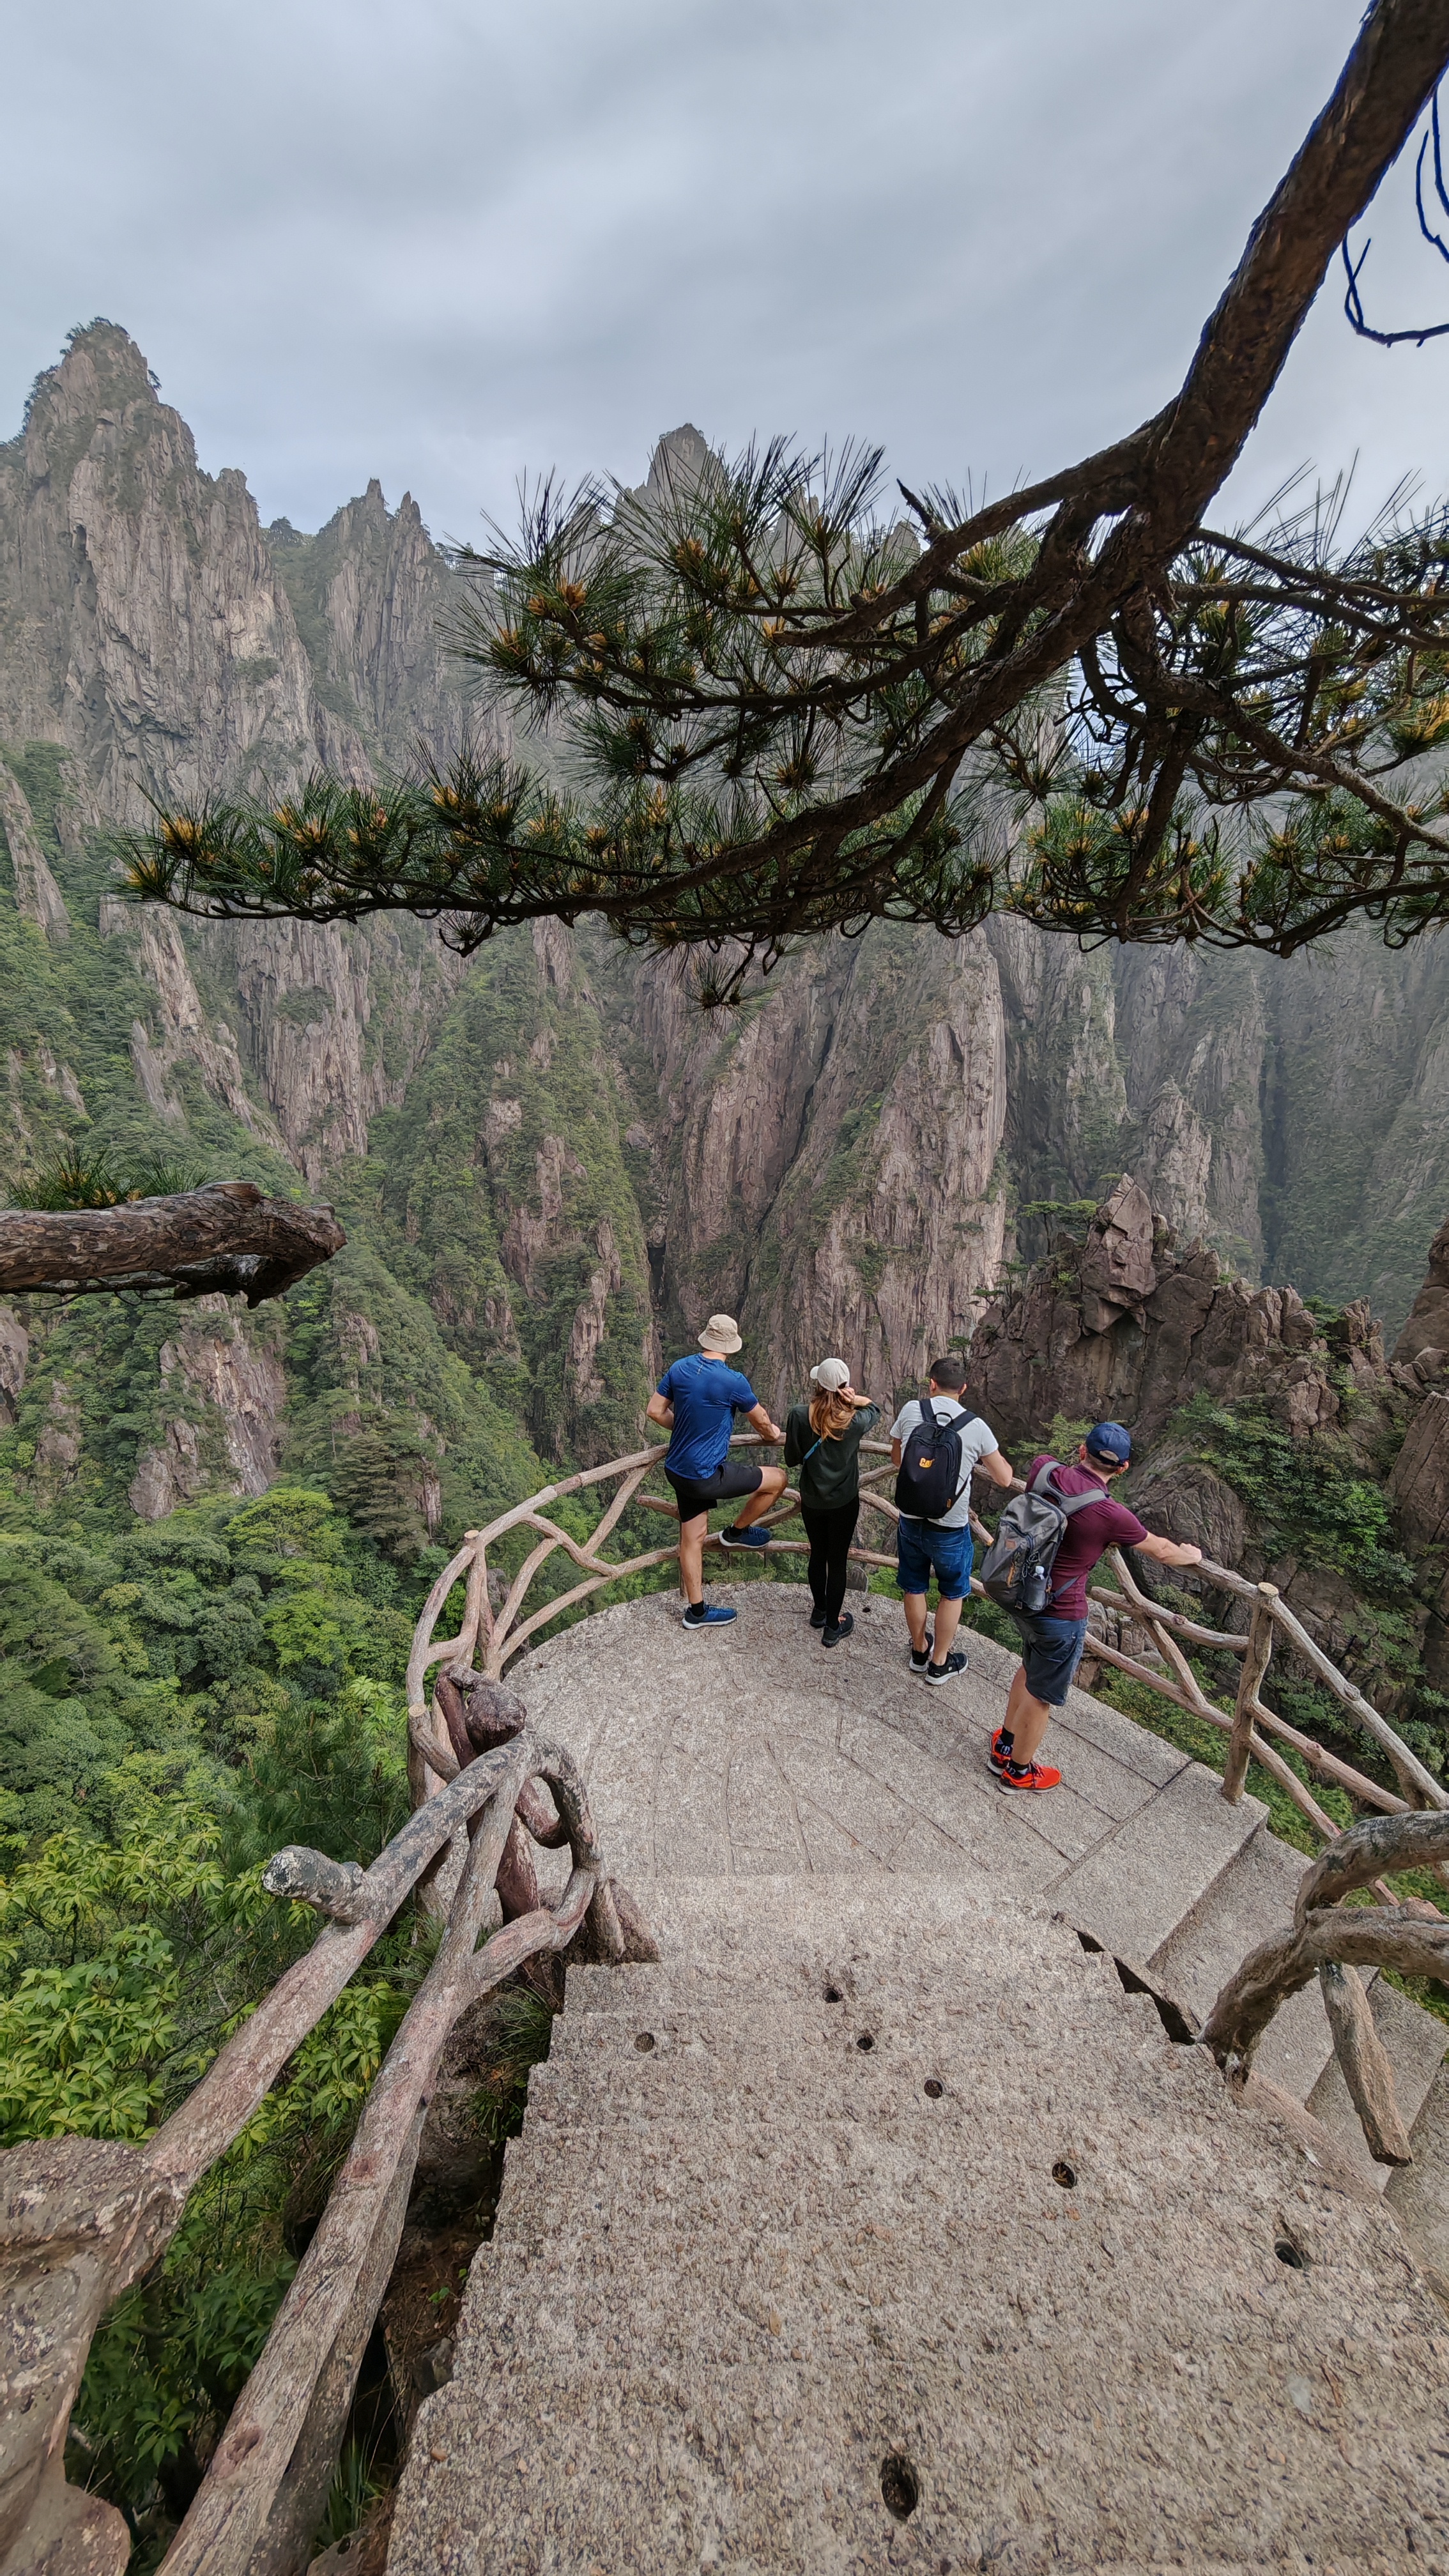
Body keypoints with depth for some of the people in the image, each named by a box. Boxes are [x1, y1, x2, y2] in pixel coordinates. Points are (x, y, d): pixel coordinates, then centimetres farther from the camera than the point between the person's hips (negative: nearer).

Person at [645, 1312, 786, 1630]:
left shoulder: (679, 1368, -2)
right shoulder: (733, 1381, -19)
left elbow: (654, 1411, 6)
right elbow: (761, 1420, -2)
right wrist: (773, 1434, 21)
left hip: (678, 1470, 7)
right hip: (707, 1476, -7)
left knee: (692, 1538, 17)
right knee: (778, 1478, 7)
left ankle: (696, 1611, 29)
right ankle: (738, 1531, 27)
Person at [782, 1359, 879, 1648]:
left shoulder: (798, 1415, -19)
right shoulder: (855, 1421, -20)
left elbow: (792, 1459, -7)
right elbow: (875, 1409, 4)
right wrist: (855, 1400, -16)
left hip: (811, 1502, 2)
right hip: (844, 1503, -1)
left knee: (818, 1555, 22)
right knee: (838, 1561, 13)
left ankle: (820, 1611, 41)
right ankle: (833, 1626, 26)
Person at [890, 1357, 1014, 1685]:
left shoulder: (911, 1411, -10)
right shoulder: (977, 1427, -16)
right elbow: (1004, 1479, -4)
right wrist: (993, 1457, 16)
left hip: (911, 1520, 3)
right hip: (951, 1528, -2)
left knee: (914, 1588, 23)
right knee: (952, 1594, 21)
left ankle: (920, 1651, 44)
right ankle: (939, 1664, 35)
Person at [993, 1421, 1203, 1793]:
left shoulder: (1043, 1469, -12)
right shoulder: (1113, 1516, -23)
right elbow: (1162, 1552, -3)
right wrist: (1192, 1556, 19)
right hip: (1059, 1615, -6)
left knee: (1031, 1669, 31)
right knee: (1041, 1696, 16)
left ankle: (1005, 1745, 50)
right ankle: (1018, 1771, 38)